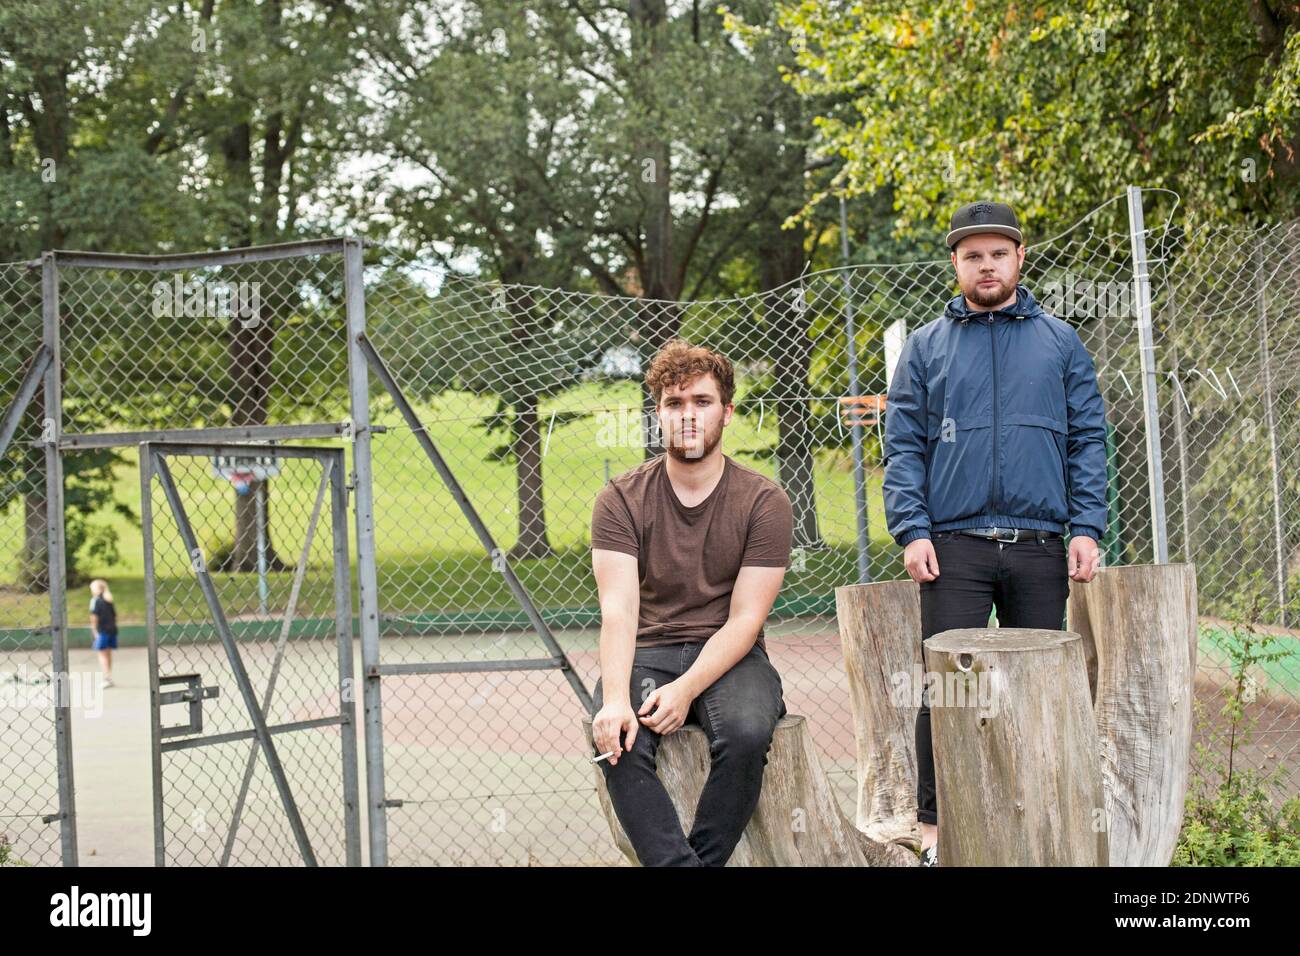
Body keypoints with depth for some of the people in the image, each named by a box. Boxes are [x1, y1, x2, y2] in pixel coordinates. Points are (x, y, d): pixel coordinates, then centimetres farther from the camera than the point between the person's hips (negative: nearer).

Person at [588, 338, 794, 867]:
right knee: (619, 741, -31)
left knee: (746, 733, -33)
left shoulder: (764, 501, -3)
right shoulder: (621, 500, 0)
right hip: (647, 651, 1)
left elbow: (744, 619, -8)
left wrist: (685, 690, -24)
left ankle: (706, 858, -17)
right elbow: (619, 611, -11)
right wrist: (615, 698, -29)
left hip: (728, 656, -1)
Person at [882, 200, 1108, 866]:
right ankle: (936, 824, 5)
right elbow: (903, 447, 5)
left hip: (1040, 548, 1)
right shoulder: (926, 347, 9)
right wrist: (911, 531, -7)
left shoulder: (1059, 343, 11)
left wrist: (1087, 527, -3)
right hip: (954, 547, -1)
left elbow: (1088, 439, 8)